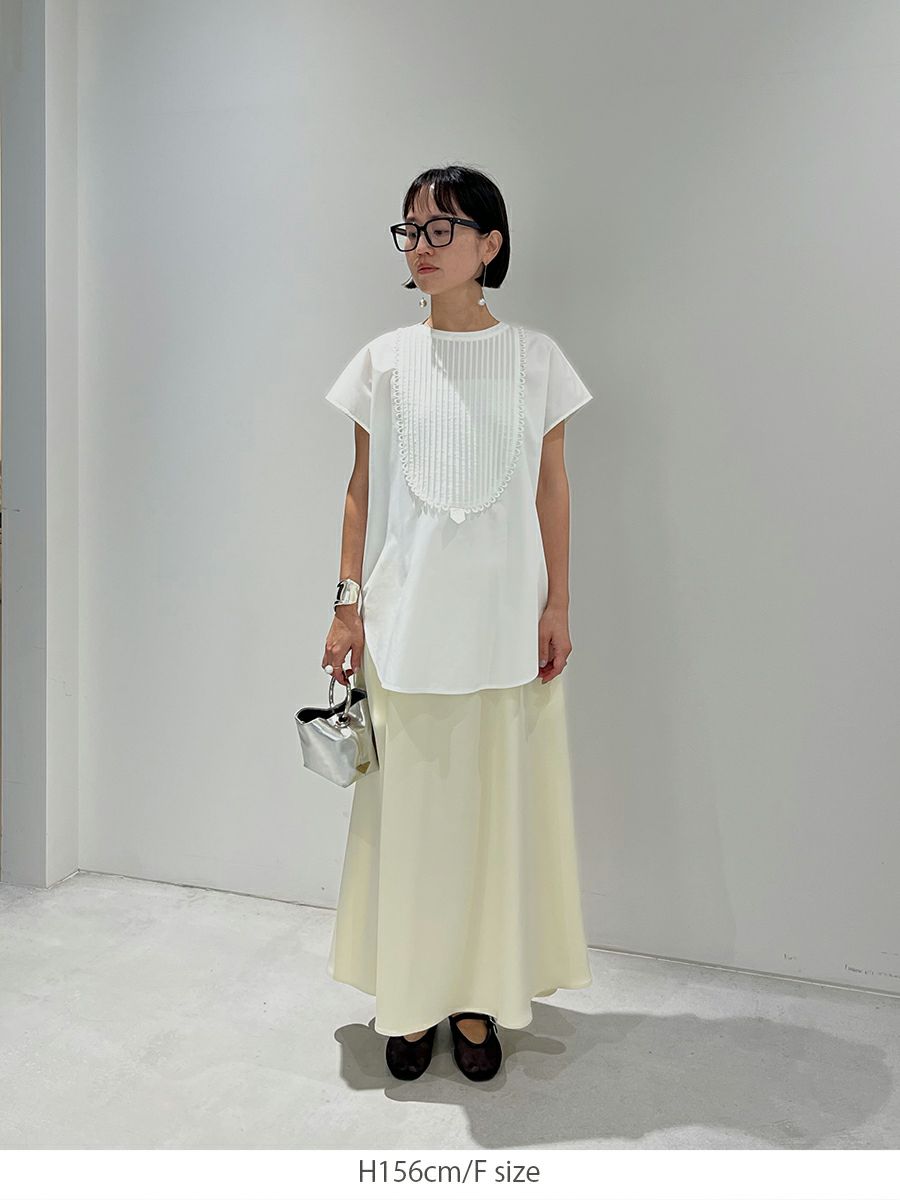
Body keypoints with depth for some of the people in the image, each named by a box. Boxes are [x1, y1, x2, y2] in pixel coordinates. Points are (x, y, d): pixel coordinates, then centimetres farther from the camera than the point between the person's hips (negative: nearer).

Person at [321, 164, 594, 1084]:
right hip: (403, 622, 1)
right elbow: (361, 489, 6)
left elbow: (551, 488, 5)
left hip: (503, 621, 0)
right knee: (407, 805, 7)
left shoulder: (534, 358, 3)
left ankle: (478, 998, 24)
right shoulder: (384, 360, 5)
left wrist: (557, 606, 0)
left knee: (497, 803, 6)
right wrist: (348, 605, 2)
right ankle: (410, 997, 25)